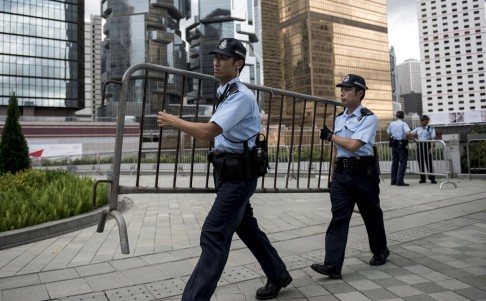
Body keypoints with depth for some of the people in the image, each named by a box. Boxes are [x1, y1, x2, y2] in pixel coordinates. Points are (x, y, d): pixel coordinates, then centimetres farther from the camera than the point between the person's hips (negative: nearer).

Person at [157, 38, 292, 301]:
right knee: (246, 226, 19)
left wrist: (174, 121, -13)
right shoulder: (225, 93, 13)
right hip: (228, 170, 10)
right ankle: (278, 275, 37)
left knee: (214, 235, -9)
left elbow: (207, 132, -27)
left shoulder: (241, 96, -18)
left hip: (238, 173, -10)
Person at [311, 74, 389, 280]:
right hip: (341, 172, 5)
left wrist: (330, 136, -6)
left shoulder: (368, 118, -7)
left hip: (363, 172, -5)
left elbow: (353, 145, -19)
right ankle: (333, 265, -8)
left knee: (371, 215, 12)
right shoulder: (339, 118, 14)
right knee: (338, 217, -4)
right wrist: (333, 175, 18)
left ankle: (380, 251, 37)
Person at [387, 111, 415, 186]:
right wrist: (413, 139, -10)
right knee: (402, 163, -3)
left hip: (394, 144, 6)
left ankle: (393, 181, 13)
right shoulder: (403, 123, -9)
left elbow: (388, 132, 17)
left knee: (394, 162, 11)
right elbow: (408, 133, -23)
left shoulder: (392, 123, 8)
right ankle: (400, 181, -9)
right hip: (402, 144, -6)